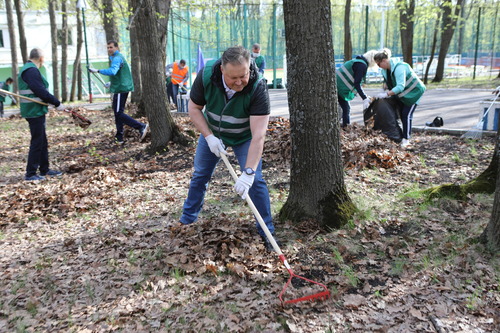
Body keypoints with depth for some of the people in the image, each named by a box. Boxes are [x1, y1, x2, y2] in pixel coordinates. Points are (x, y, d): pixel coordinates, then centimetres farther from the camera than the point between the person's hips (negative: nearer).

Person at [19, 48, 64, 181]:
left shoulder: (28, 69, 17)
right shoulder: (31, 70, -16)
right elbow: (41, 91, -23)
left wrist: (54, 102, 8)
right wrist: (57, 104, -16)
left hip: (36, 111, 10)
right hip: (34, 111, -10)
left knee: (43, 142, 16)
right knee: (37, 142, -4)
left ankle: (44, 169, 25)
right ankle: (30, 174, 4)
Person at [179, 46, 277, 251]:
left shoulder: (258, 87, -37)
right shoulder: (206, 75, -29)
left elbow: (258, 135, -40)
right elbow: (194, 108, -13)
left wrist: (248, 173, -46)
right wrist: (209, 137, -24)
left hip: (244, 136, -2)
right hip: (212, 132, 3)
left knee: (255, 180, -12)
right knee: (200, 176, 11)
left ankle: (267, 232, 2)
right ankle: (187, 220, 31)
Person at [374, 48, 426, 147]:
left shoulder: (399, 68, -34)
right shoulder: (385, 69, -5)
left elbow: (400, 86, -43)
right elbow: (388, 83, 8)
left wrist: (387, 94, -48)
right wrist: (387, 91, -10)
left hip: (414, 91, -9)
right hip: (402, 94, 9)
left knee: (407, 114, -11)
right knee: (401, 114, 9)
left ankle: (406, 139, -5)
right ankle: (405, 135, 20)